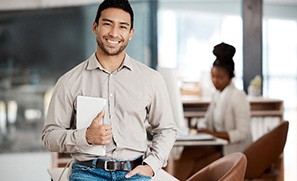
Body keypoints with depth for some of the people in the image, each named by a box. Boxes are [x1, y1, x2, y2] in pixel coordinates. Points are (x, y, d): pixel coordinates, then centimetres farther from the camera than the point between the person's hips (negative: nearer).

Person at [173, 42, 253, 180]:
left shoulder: (238, 96, -13)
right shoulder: (217, 94, 12)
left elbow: (242, 133, -17)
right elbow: (206, 120, 17)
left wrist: (216, 134, -26)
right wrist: (202, 128, -7)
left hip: (234, 150, -7)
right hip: (218, 145, 7)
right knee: (188, 151, -20)